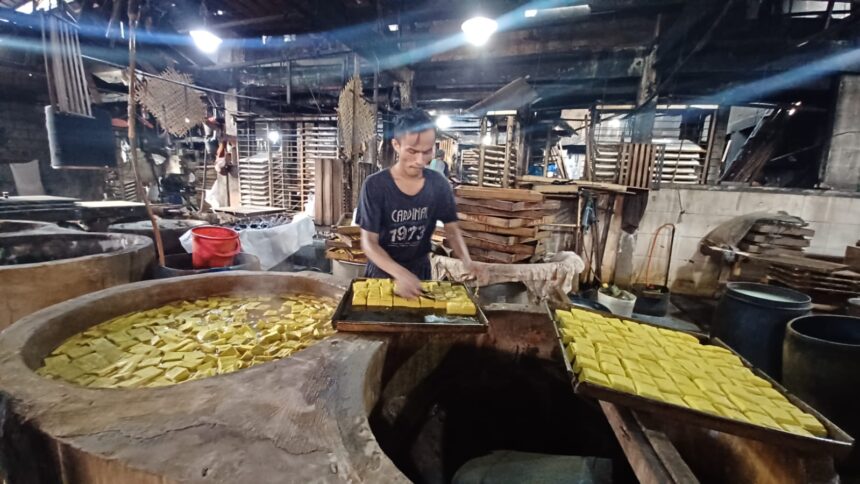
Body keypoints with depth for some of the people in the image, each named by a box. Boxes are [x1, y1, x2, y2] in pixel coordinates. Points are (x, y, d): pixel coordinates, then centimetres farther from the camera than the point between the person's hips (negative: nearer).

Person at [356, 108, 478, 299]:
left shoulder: (439, 184, -11)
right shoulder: (375, 186, -21)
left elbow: (452, 229, -3)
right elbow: (369, 242, -21)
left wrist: (467, 261, -23)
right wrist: (400, 274, -38)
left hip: (420, 270, 3)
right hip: (382, 271, -2)